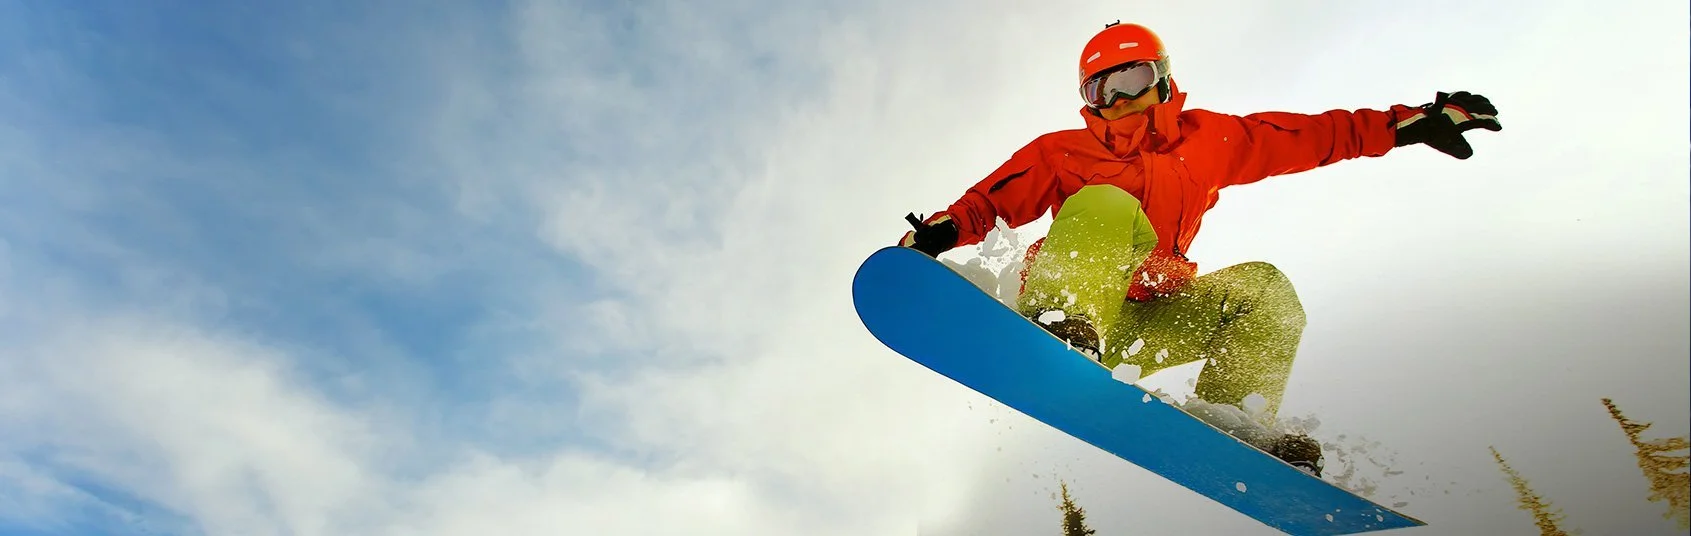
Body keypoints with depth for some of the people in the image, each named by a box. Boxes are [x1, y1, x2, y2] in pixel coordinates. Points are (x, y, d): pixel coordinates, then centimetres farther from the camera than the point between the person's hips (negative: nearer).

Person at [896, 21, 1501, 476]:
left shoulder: (1205, 140, 16)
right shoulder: (1062, 153, 10)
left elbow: (1313, 136, 17)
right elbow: (987, 202, 4)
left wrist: (1414, 122, 12)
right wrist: (933, 235, -15)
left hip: (1146, 326, 4)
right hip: (1067, 312, -3)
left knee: (1264, 287, -10)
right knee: (1104, 203, -24)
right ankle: (1061, 335, -51)